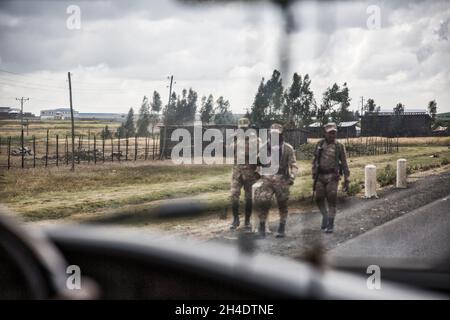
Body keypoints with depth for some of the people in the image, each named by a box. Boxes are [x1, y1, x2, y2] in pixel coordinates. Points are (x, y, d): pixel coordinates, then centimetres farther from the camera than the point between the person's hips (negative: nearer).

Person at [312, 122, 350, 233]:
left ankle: (330, 224, 3)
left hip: (332, 176, -3)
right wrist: (314, 174, 10)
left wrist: (346, 179, 2)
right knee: (319, 199, 4)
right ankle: (325, 216, 28)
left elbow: (344, 163, 4)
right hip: (320, 176, 3)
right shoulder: (319, 144, 8)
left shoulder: (339, 146, 2)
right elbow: (315, 160, 13)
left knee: (331, 200, -4)